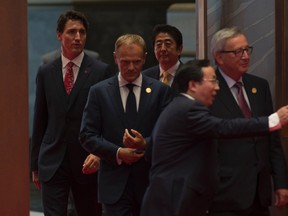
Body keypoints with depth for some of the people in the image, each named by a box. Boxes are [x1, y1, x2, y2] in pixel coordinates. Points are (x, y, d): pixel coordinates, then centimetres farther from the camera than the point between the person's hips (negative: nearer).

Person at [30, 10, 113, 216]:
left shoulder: (101, 71, -2)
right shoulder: (46, 73, 7)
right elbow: (40, 121, 11)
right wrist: (35, 164, 11)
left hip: (88, 163, -1)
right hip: (52, 162, 1)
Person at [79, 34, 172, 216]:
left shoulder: (160, 90, 4)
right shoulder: (99, 92, 4)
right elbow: (87, 136, 1)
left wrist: (145, 144, -18)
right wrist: (118, 152, -12)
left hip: (150, 181, 1)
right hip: (115, 184, -1)